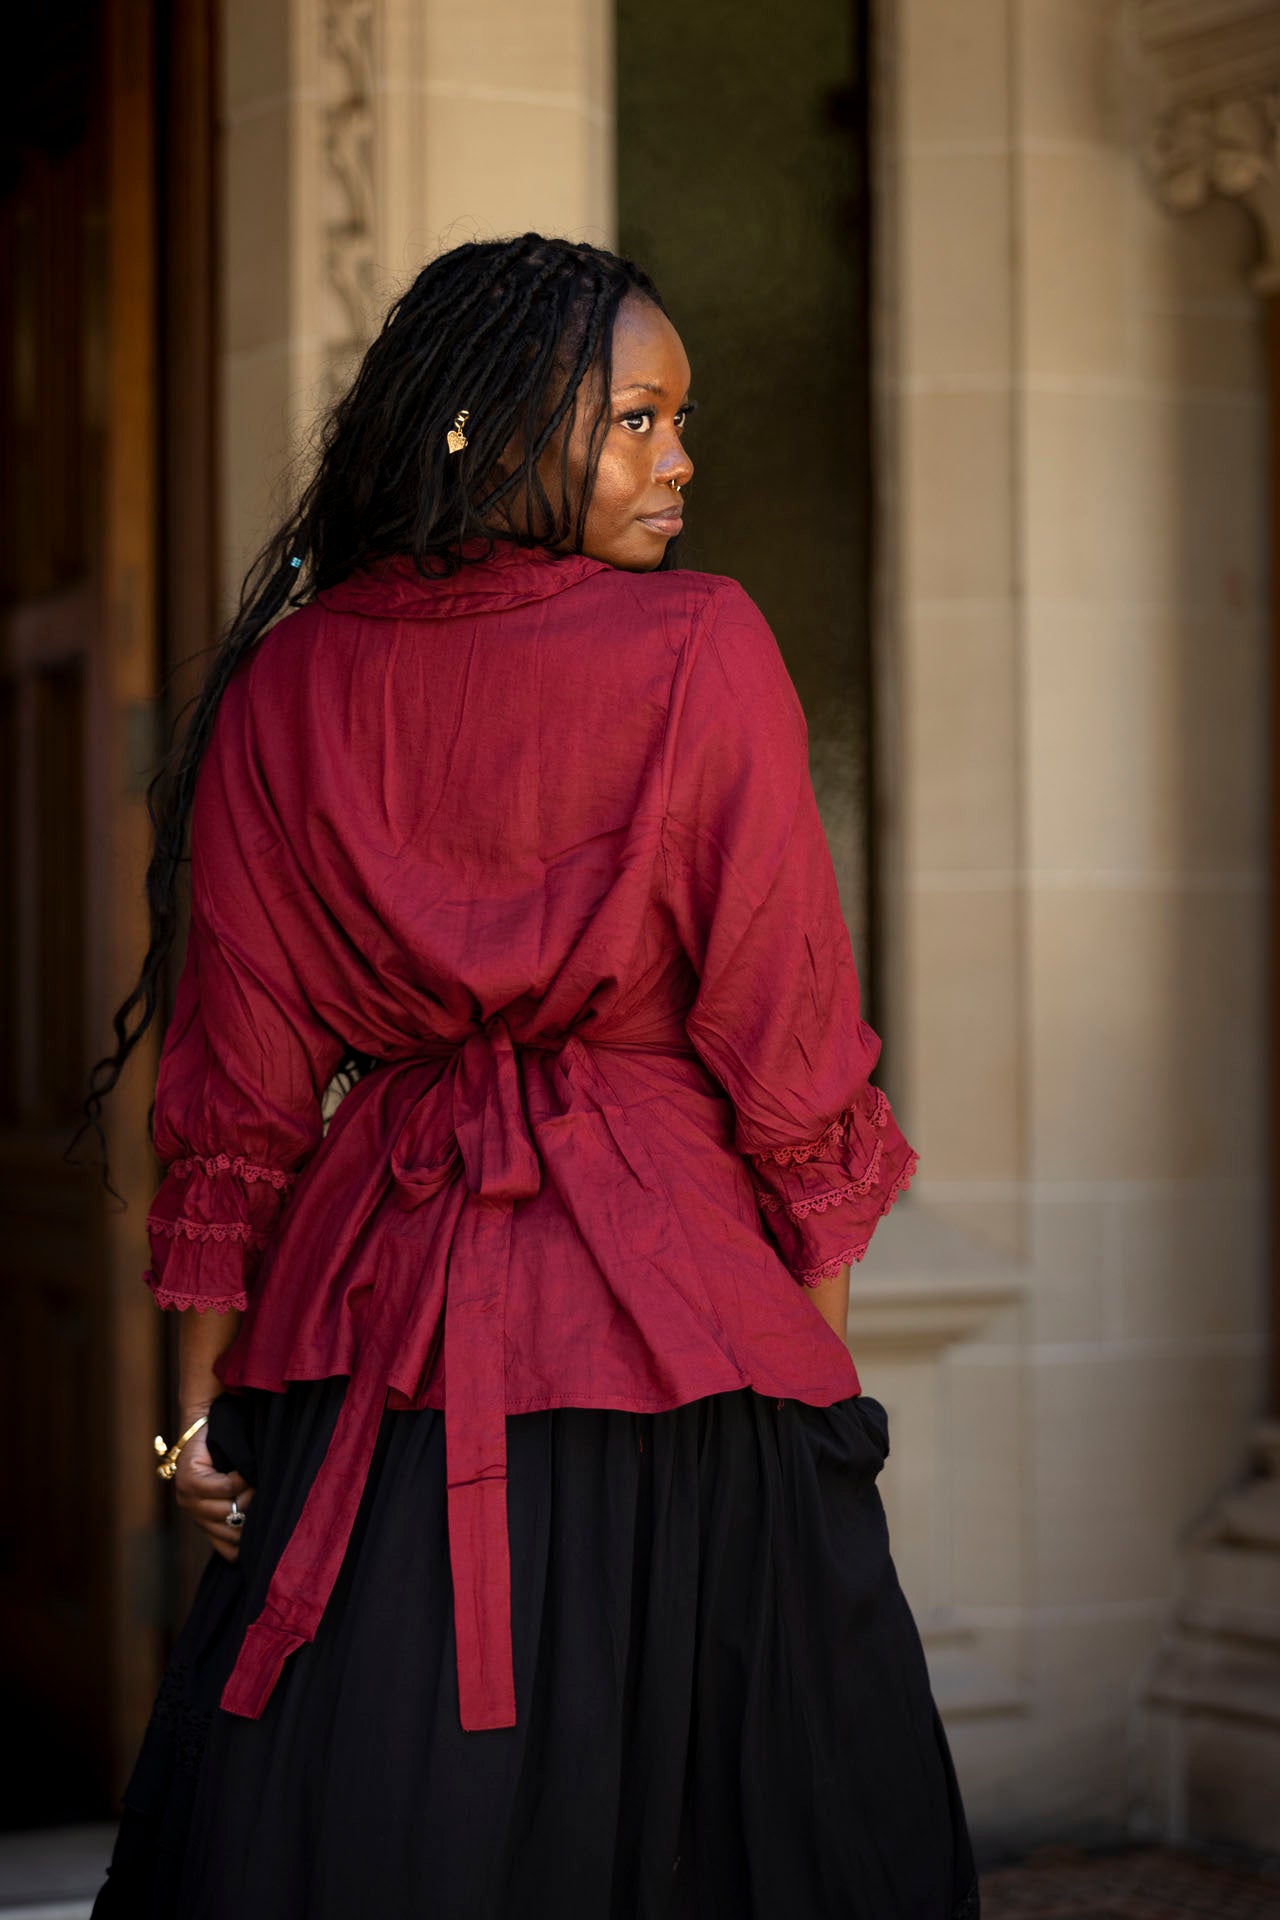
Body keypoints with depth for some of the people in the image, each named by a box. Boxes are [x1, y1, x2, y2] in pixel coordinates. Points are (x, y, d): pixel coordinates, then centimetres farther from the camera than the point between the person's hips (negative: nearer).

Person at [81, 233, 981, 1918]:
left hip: (368, 1311, 4)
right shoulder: (701, 650, -6)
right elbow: (783, 1030, -6)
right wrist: (822, 1337, 4)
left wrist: (207, 1389, 10)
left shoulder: (289, 682, 4)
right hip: (672, 1318, -3)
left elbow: (239, 1081, 5)